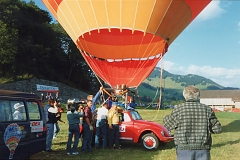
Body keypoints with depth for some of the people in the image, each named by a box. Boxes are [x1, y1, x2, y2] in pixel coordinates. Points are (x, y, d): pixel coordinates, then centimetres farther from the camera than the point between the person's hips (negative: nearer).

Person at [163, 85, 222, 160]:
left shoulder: (179, 109, -7)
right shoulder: (207, 109, -1)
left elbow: (167, 124, 5)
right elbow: (218, 129, 2)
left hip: (184, 149, -2)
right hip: (203, 149, 2)